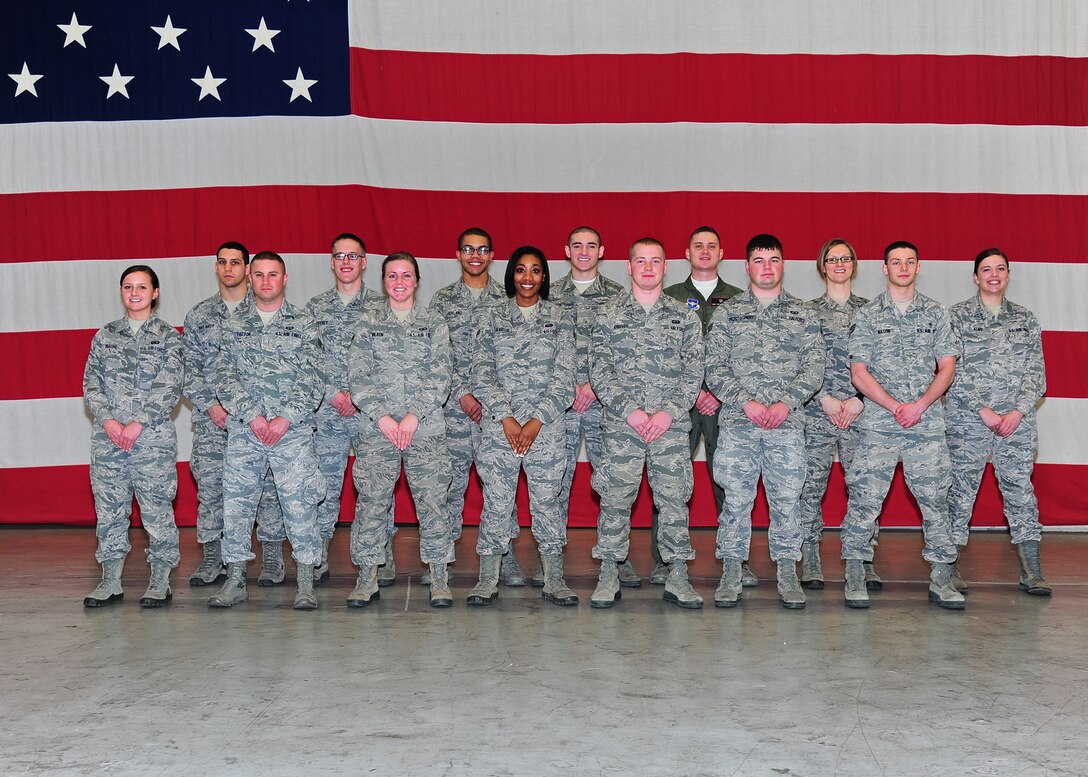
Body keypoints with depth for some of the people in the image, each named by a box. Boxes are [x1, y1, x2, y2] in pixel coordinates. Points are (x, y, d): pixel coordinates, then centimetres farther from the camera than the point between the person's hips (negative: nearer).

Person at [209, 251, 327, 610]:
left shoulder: (304, 323, 5)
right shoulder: (234, 324, 10)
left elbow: (311, 379, -1)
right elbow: (226, 376, 3)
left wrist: (285, 418, -12)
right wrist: (252, 416, -9)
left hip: (293, 429, -2)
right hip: (243, 430, 2)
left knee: (299, 503, -5)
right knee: (236, 502, 3)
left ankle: (305, 583, 3)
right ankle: (235, 579, 13)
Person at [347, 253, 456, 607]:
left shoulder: (434, 323, 9)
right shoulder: (368, 321, 9)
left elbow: (440, 378, 1)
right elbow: (358, 377, 2)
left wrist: (414, 415, -10)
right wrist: (382, 417, -9)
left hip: (426, 428, 0)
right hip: (377, 428, 0)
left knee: (432, 500, -1)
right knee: (371, 501, 0)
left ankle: (439, 578, 8)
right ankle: (367, 578, 10)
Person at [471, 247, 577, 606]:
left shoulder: (560, 317, 8)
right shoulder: (493, 319, 10)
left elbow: (564, 376, 1)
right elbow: (482, 375, 3)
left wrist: (538, 420, -9)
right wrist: (506, 418, -10)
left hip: (546, 425, 0)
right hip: (499, 425, 1)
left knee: (548, 499, 1)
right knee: (496, 500, 1)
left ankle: (554, 580, 9)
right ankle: (488, 579, 9)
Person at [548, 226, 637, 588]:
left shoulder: (618, 296, 6)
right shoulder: (550, 295, 9)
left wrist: (595, 386, -8)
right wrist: (566, 388, -6)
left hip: (605, 401, 0)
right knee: (556, 480, 3)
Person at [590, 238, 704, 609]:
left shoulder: (685, 317, 9)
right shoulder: (609, 315, 7)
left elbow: (694, 373, 3)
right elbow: (599, 371, 0)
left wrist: (668, 413, -10)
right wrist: (630, 410, -11)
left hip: (672, 425, 1)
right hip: (620, 424, 0)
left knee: (674, 499, 1)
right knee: (615, 498, 0)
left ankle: (678, 577, 10)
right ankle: (609, 575, 10)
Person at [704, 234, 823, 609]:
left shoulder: (802, 314, 11)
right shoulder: (727, 313, 8)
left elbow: (814, 368, 4)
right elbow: (714, 369, 1)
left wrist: (786, 403, -11)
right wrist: (746, 402, -11)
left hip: (787, 424, 1)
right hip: (737, 423, -1)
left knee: (787, 499, 3)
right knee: (735, 498, 1)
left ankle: (787, 573, 13)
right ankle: (731, 573, 11)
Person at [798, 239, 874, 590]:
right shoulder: (807, 311, 8)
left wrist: (860, 400, -6)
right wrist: (825, 399, -7)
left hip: (861, 411, 1)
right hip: (816, 411, -1)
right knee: (812, 483, -1)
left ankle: (864, 559, 6)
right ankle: (810, 558, 6)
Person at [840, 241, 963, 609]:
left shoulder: (935, 314, 12)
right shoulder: (867, 316, 6)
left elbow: (947, 367, 6)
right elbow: (859, 373, 0)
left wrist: (920, 405, -9)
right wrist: (896, 406, -10)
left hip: (927, 423, 2)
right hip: (878, 424, -1)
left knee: (935, 498, 2)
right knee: (865, 499, -4)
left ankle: (942, 578, 9)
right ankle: (855, 576, 4)